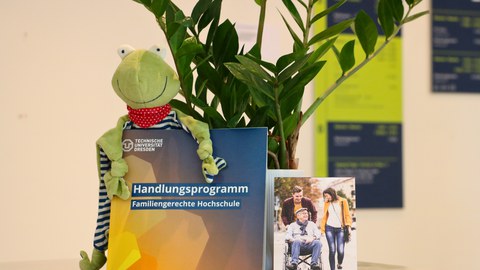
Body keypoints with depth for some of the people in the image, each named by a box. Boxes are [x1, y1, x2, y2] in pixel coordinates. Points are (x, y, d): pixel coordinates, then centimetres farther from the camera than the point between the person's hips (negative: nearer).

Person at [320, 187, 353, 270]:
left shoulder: (343, 201, 5)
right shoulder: (326, 203, 10)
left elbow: (347, 215, 5)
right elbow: (324, 217, 12)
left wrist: (348, 226, -6)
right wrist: (322, 229, 7)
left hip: (340, 229, -1)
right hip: (329, 228, 1)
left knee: (340, 250, -9)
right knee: (332, 250, -9)